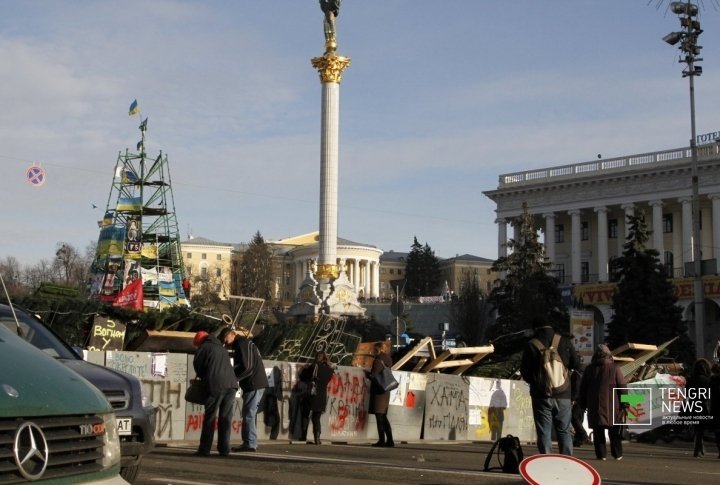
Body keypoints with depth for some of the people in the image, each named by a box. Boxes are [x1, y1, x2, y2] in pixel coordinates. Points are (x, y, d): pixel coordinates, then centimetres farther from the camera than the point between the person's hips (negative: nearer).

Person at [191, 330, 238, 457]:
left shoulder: (204, 347, 8)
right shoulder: (221, 348, 28)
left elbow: (197, 365, 9)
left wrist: (203, 377, 28)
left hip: (216, 385, -5)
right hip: (231, 384, 6)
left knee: (209, 418, -1)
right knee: (226, 418, 8)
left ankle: (204, 449, -2)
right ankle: (224, 449, 5)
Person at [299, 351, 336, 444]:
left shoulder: (313, 367, -6)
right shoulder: (329, 370, 2)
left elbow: (302, 378, -1)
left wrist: (304, 369, 18)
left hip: (310, 395, -2)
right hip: (322, 397, 2)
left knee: (305, 416, 12)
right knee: (316, 418, 10)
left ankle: (303, 437, 7)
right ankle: (317, 439, -4)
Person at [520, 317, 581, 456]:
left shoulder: (531, 345, -5)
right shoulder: (565, 342, 0)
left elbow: (524, 371, 1)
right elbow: (576, 363, 8)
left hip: (541, 396, -2)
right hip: (563, 395, 2)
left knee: (544, 433, 2)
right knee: (564, 431, 10)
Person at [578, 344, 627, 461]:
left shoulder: (589, 369, 8)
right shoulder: (615, 368, -1)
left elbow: (583, 388, 12)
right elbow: (622, 387, -4)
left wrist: (583, 404, 19)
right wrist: (624, 403, 0)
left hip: (595, 406, 2)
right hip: (612, 406, -2)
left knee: (598, 431, 4)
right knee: (614, 430, 8)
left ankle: (601, 454, 0)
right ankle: (617, 454, 9)